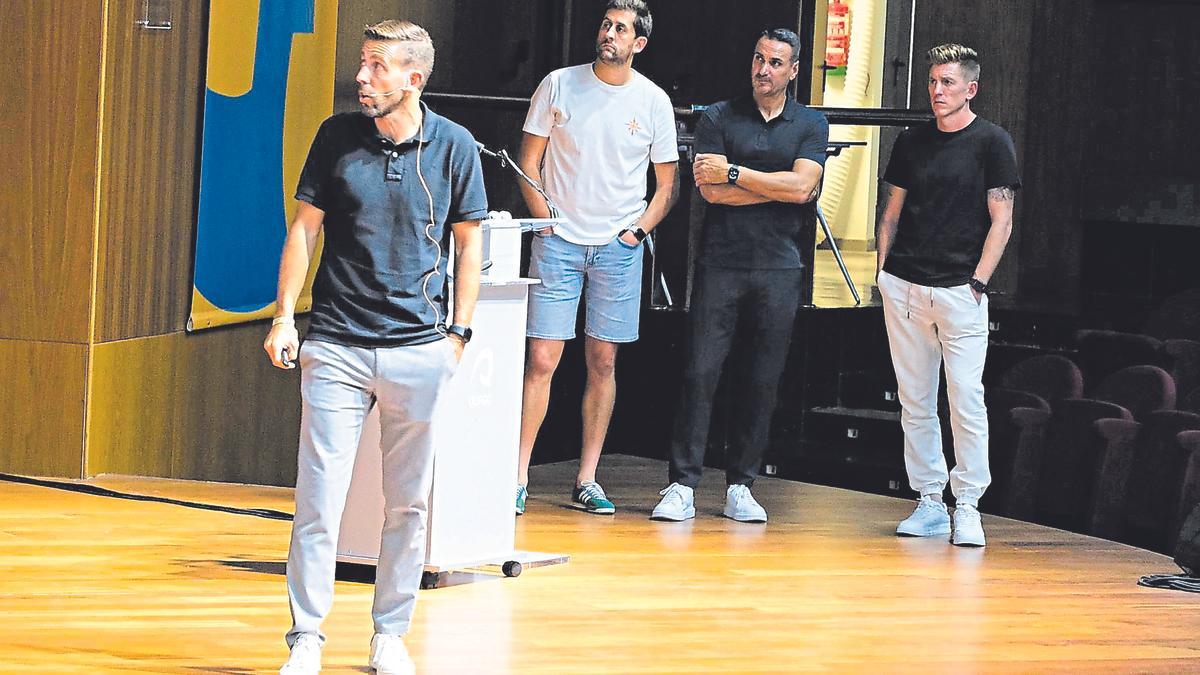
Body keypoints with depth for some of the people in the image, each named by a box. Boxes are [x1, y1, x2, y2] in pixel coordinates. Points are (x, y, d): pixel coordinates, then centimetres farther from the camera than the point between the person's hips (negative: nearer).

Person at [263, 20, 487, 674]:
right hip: (336, 346, 0)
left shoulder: (454, 146, 0)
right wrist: (283, 317, 0)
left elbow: (469, 244, 8)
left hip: (420, 350, 0)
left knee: (408, 504, 7)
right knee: (319, 497, -4)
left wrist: (459, 333, 2)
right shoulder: (338, 136, 1)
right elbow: (305, 227, 6)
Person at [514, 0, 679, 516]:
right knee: (541, 360, -7)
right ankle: (518, 479, -3)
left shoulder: (653, 101, 4)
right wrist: (544, 221, -4)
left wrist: (640, 229, -2)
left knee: (603, 362, 3)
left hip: (619, 247, 1)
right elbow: (529, 162, 6)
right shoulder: (559, 85, 1)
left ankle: (587, 482, 9)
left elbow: (668, 184, 11)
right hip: (559, 241, -1)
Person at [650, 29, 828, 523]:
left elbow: (801, 186, -7)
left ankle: (740, 486, 10)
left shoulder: (811, 125, 9)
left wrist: (733, 173, -8)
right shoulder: (718, 119, 6)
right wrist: (783, 187, -6)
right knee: (701, 373, -7)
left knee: (763, 380, 3)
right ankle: (682, 486, -5)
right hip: (721, 264, -1)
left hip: (779, 268, 1)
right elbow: (712, 191, -7)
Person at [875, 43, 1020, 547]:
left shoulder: (992, 142, 0)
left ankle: (967, 506, -4)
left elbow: (1001, 221, -3)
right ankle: (929, 501, 12)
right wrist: (882, 270, 8)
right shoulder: (912, 142, 13)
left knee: (967, 400, -8)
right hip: (904, 286, 5)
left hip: (961, 291, -5)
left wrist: (978, 282, -10)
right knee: (915, 401, 6)